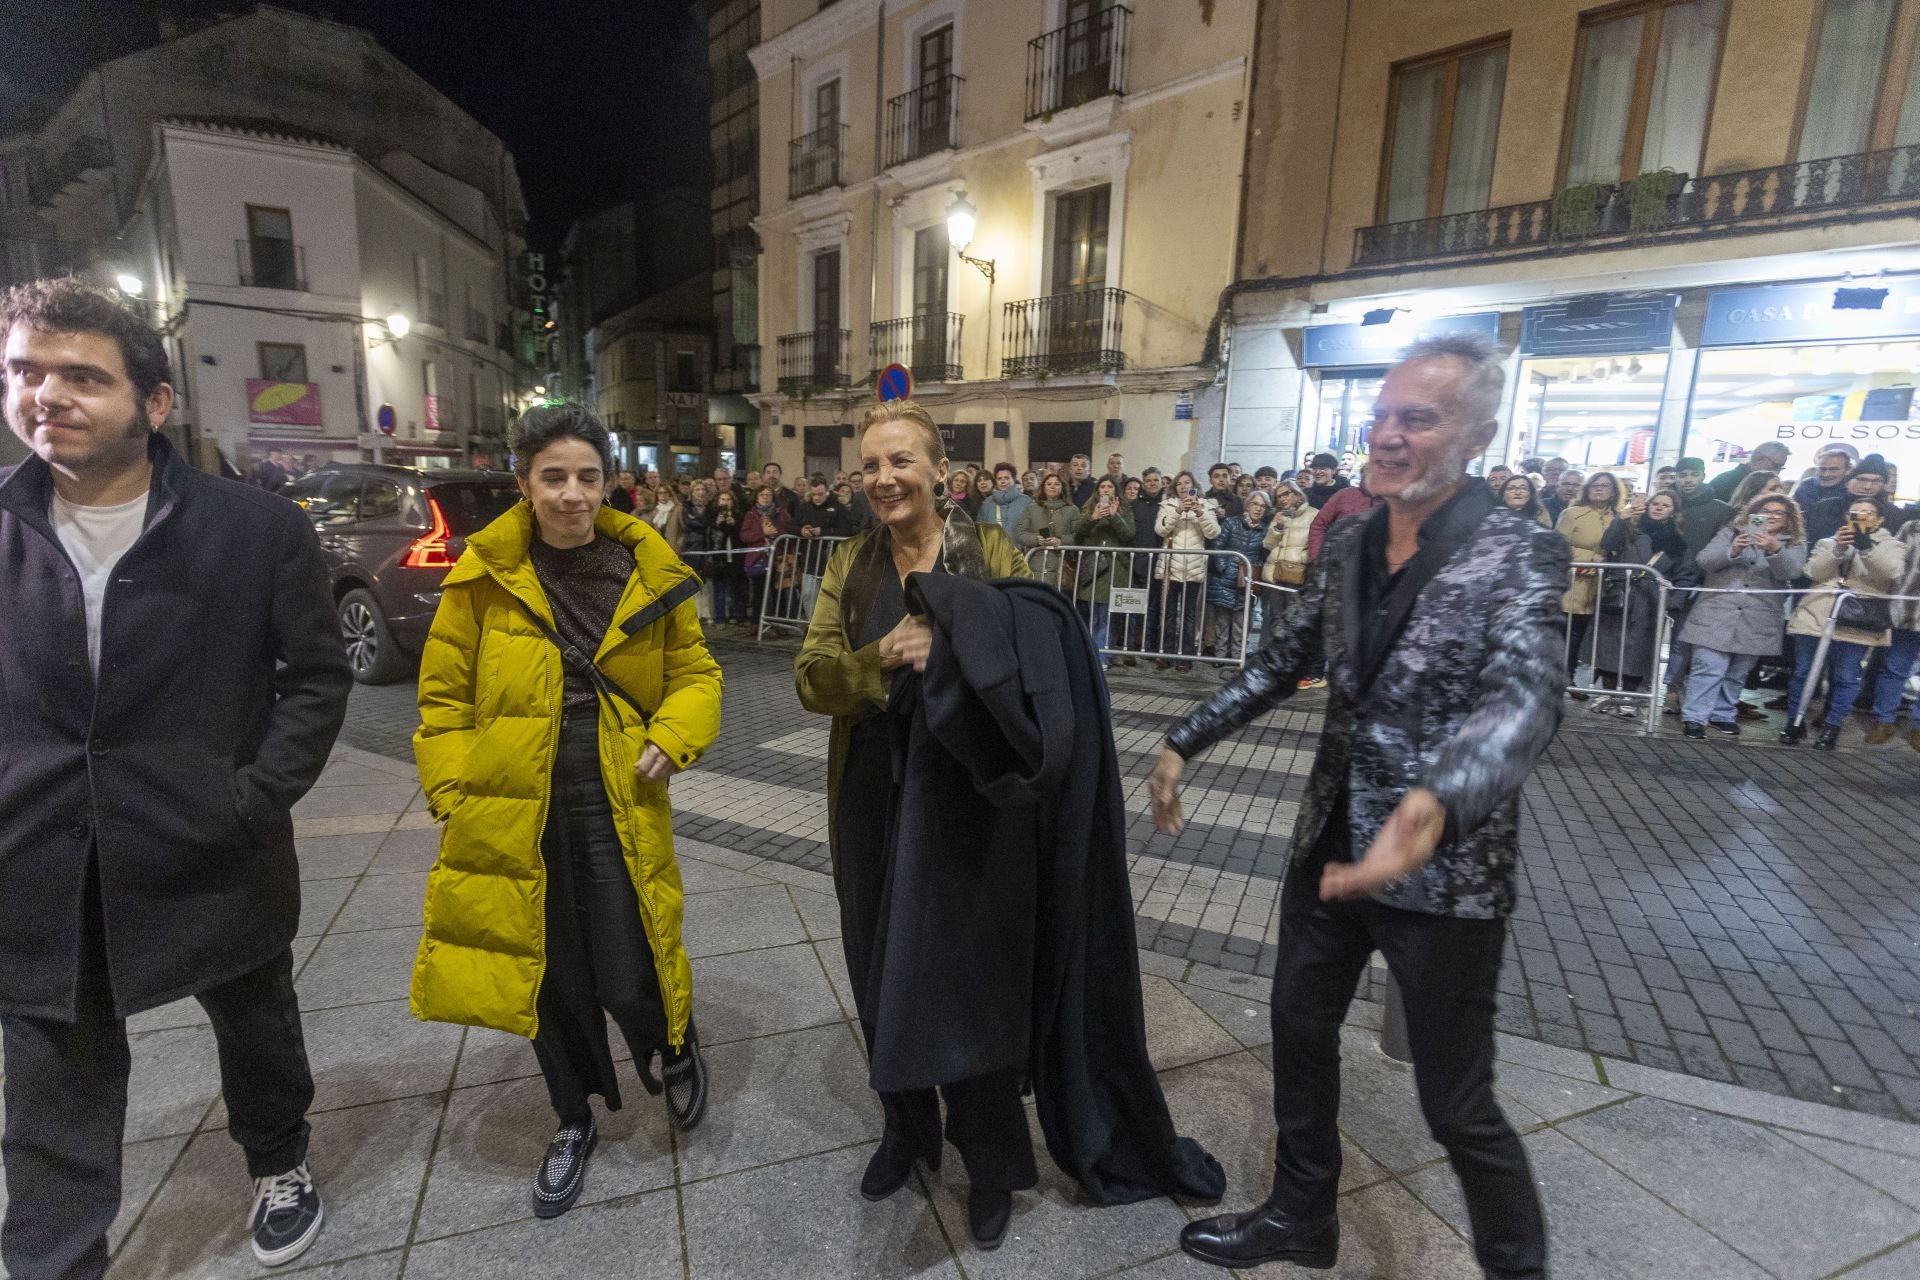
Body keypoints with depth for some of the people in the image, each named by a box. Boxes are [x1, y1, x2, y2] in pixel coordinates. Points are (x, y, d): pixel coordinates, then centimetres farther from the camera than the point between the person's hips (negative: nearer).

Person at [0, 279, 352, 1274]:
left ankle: (280, 1165, 48)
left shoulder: (258, 528, -9)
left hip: (209, 855, -1)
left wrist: (255, 802, -13)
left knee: (258, 1031, 21)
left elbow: (318, 676, -5)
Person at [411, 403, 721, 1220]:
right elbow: (445, 694, 2)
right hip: (515, 813, 1)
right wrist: (454, 794, -4)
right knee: (549, 978, 15)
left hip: (619, 807, -1)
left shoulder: (648, 571, -3)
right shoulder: (484, 574, -4)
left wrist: (672, 738, -12)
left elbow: (694, 672, 4)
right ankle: (574, 1120, 41)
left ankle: (674, 1044, 36)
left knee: (628, 980, -1)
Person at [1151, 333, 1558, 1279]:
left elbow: (1526, 697, -31)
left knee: (1455, 1101, 9)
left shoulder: (1520, 555, -15)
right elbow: (1282, 658, 10)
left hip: (1445, 869, -6)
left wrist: (1437, 802, -50)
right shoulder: (1350, 544, 2)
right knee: (1299, 1030, 20)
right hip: (1331, 842, 6)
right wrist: (1184, 741, 4)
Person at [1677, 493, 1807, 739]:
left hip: (1757, 622, 2)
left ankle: (1723, 715, 22)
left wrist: (1775, 550, -28)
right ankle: (1694, 718, -9)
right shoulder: (1730, 533, 8)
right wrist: (1733, 551, -23)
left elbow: (1790, 572, -9)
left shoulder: (1795, 544, 10)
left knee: (1737, 673, 10)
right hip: (1716, 615, -2)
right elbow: (1704, 561, -4)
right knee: (1708, 669, -9)